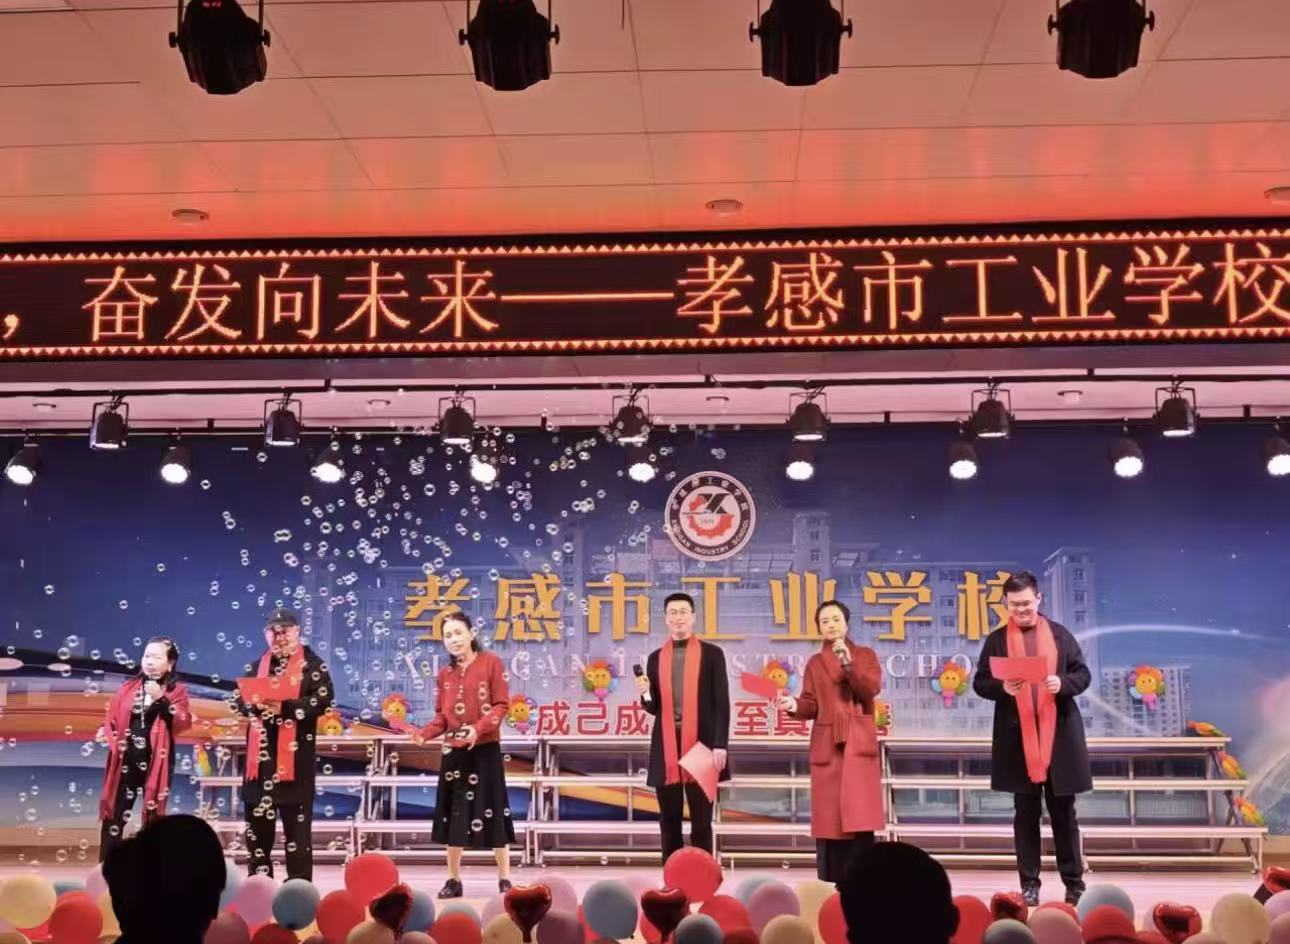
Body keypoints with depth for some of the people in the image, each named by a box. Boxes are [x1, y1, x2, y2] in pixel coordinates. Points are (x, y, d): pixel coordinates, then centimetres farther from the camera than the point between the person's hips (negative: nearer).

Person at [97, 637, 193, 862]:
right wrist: (105, 734, -8)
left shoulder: (177, 691, 1)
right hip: (125, 761, 2)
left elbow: (183, 723, -11)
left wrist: (161, 698, -19)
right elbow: (112, 719, 12)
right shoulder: (128, 688, 9)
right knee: (113, 817, 1)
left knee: (154, 818, 5)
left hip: (156, 762, -2)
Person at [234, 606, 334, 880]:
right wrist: (256, 706, -12)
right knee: (257, 821, 10)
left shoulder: (311, 664, 0)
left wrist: (285, 707, -22)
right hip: (261, 753, 5)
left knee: (297, 822, -3)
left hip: (295, 754, -5)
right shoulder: (257, 665, 17)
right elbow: (239, 700, 12)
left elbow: (323, 699, -11)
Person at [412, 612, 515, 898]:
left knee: (493, 811, -2)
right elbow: (441, 716, 12)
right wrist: (424, 734, -7)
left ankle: (504, 880, 6)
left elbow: (501, 705, -9)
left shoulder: (491, 663, -4)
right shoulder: (445, 674, 10)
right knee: (453, 813, 7)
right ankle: (454, 880, 17)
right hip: (454, 752, 4)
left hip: (485, 750, -4)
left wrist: (478, 728, -23)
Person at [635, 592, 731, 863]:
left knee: (701, 822, 2)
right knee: (669, 822, 7)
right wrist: (645, 694, -9)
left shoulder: (712, 654, 3)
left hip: (701, 744, -3)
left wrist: (720, 744, -10)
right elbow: (654, 707, 14)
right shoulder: (656, 657, 12)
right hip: (666, 748, 3)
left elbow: (721, 703, -1)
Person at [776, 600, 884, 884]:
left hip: (859, 744, -1)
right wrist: (794, 705, -16)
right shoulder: (815, 663, 14)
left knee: (860, 816, -7)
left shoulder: (865, 655, 9)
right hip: (826, 746, 2)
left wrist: (848, 663, -18)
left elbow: (871, 689, -7)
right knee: (829, 818, -1)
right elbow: (811, 705, 5)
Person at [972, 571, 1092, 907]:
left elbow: (1083, 674, 6)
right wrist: (1002, 688, -17)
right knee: (1026, 814, 6)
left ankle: (1074, 882, 16)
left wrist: (1063, 683, -15)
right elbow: (980, 683, 4)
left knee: (1063, 812, 7)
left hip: (1059, 734, 0)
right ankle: (1029, 884, 13)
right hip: (1018, 736, 0)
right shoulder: (997, 639, 4)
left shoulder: (1060, 634, 6)